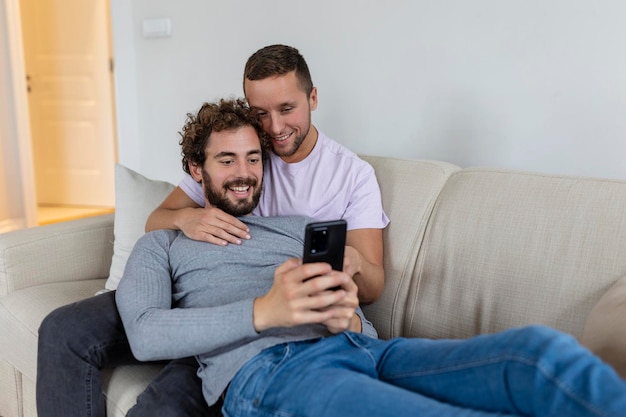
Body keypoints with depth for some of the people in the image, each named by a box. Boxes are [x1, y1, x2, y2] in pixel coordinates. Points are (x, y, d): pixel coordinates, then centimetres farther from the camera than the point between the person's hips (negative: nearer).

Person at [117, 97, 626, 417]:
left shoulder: (299, 229, 30)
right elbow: (144, 333, -2)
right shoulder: (161, 246, 20)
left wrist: (347, 318, -7)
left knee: (542, 350, -23)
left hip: (356, 347, 5)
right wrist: (262, 311, -17)